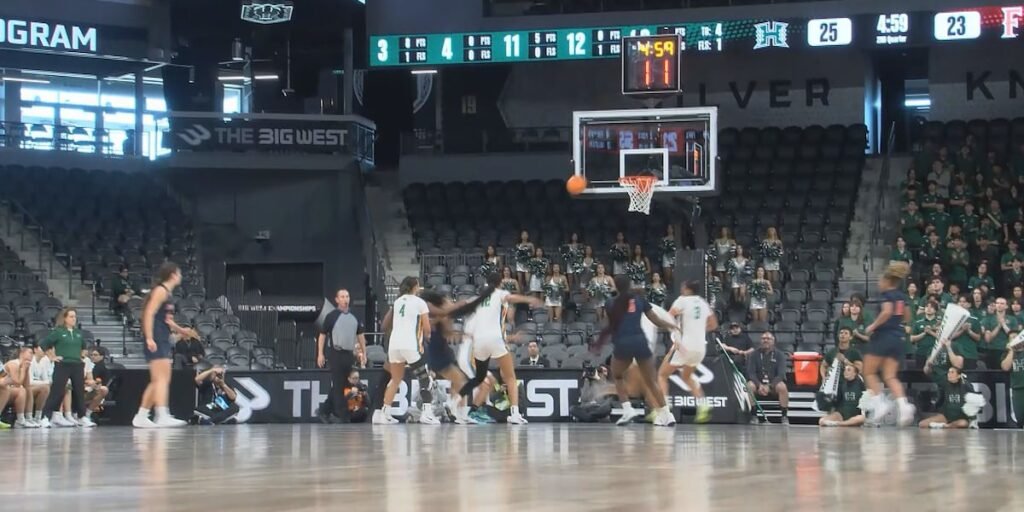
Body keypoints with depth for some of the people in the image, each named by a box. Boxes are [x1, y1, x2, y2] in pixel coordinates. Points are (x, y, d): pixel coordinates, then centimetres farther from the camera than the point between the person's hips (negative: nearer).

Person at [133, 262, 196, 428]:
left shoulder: (167, 293, 20)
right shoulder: (161, 290, -9)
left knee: (157, 382, 12)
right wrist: (149, 338, -26)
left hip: (163, 342, 10)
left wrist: (181, 330, 24)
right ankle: (162, 416, -25)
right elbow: (149, 314, -19)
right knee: (162, 379, -17)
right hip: (156, 342, -10)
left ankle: (140, 418, 16)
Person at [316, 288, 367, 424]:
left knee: (339, 386, 8)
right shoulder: (331, 316, -2)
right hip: (335, 354, -6)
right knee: (338, 386, -5)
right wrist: (320, 354, -8)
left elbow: (360, 336, 19)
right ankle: (343, 415, -4)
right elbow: (322, 335, -1)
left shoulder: (354, 317, 12)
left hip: (349, 355, 6)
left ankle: (324, 411, 18)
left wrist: (364, 353, 12)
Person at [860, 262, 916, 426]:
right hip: (898, 338, 7)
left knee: (869, 372, 5)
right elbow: (907, 317, 24)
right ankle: (904, 405, -18)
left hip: (883, 335, -7)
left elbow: (887, 311, -25)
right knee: (890, 376, 3)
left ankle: (879, 403, -9)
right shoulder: (901, 296, 14)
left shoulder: (887, 294, -8)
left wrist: (873, 326, -16)